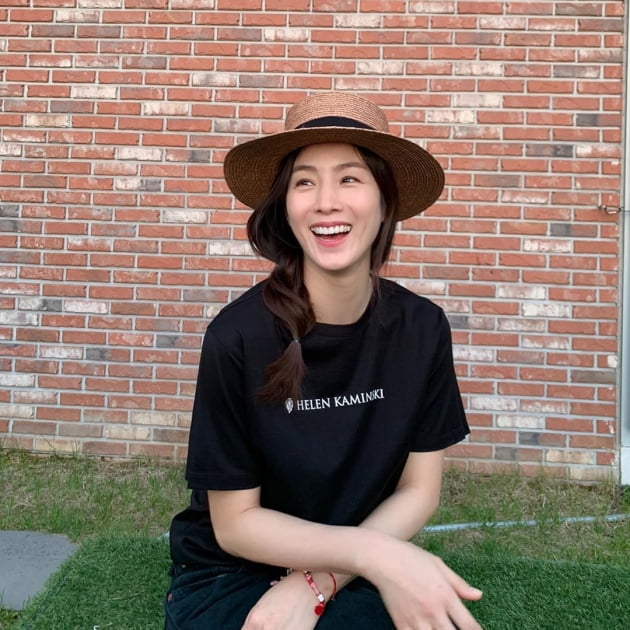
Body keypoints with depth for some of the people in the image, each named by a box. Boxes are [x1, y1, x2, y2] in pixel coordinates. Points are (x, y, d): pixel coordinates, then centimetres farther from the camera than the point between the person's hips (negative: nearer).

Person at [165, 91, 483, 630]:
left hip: (355, 575, 4)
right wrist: (372, 552, -25)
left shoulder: (422, 327, -11)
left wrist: (316, 583, -16)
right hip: (229, 577, -4)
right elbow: (234, 522, -12)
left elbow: (418, 491, -3)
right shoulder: (238, 337, -20)